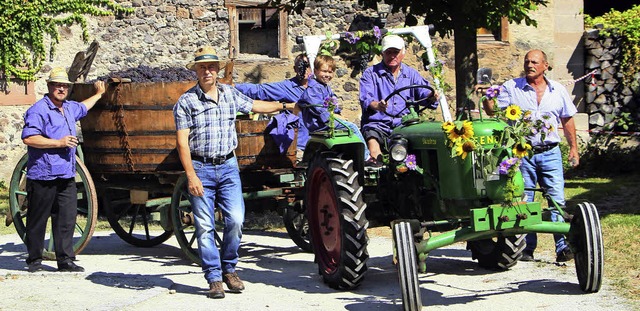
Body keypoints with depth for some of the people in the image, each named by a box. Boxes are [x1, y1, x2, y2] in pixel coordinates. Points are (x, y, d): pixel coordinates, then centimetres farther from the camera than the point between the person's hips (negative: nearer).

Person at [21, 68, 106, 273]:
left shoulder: (69, 108, 18)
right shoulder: (39, 110, -9)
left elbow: (83, 107, 43)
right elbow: (28, 138, -20)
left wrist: (98, 94, 56)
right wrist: (59, 143, -20)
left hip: (66, 177, 7)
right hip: (43, 175, -7)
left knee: (67, 219, 1)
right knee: (37, 221, 3)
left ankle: (65, 260, 5)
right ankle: (34, 260, 13)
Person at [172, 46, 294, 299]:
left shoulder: (230, 94, 9)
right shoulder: (186, 101, -4)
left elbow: (254, 105, 29)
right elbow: (182, 142, -8)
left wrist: (284, 106, 36)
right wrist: (191, 176, -15)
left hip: (228, 166, 3)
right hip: (200, 168, -3)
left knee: (235, 220, -7)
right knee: (205, 226, -2)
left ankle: (228, 269, 13)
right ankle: (214, 278, 6)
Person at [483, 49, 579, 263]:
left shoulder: (558, 91, 9)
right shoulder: (512, 88, 3)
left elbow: (567, 120, 16)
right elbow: (492, 110, 0)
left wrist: (573, 148, 13)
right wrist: (486, 97, -20)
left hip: (550, 152, 1)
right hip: (522, 153, -1)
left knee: (557, 200, -5)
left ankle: (563, 247, -4)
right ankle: (526, 248, 11)